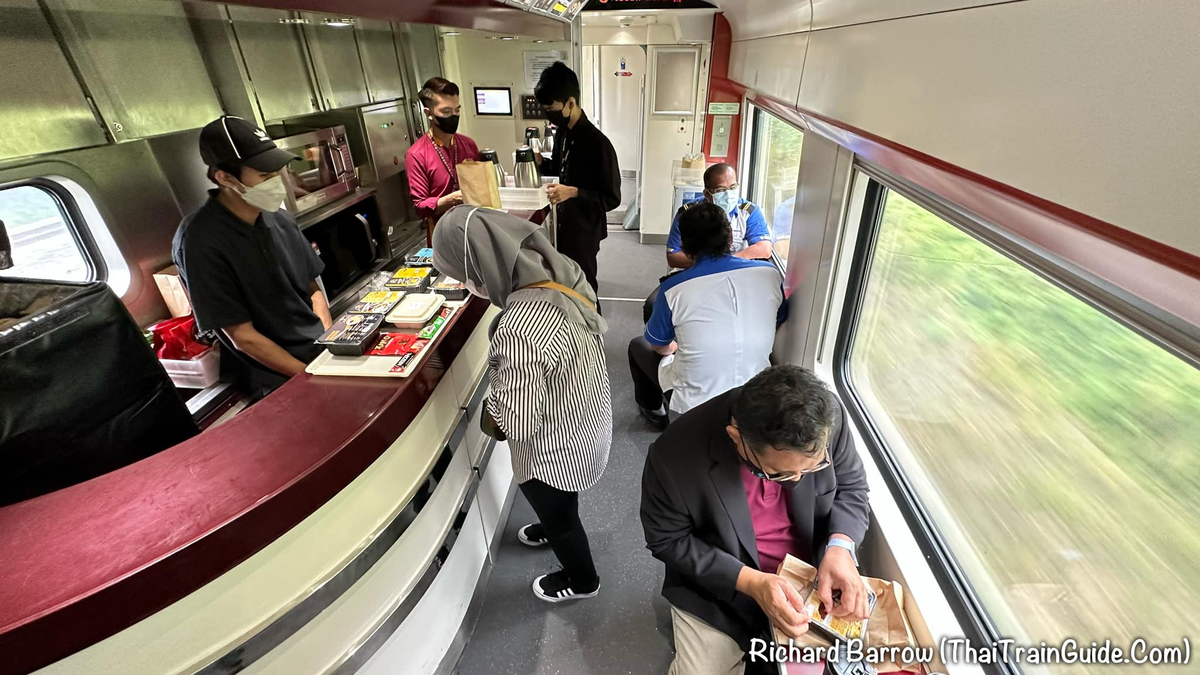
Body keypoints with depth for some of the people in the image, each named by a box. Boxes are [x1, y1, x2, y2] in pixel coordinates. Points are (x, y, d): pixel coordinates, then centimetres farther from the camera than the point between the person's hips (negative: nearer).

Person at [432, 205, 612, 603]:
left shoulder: (519, 331, -40)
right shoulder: (561, 272, -14)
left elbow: (519, 423, -32)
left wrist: (491, 411, -11)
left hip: (556, 446, -7)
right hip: (586, 420, 7)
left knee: (558, 515, 25)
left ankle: (582, 580, 54)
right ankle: (554, 530, 68)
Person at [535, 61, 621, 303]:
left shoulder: (598, 143, -25)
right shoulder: (562, 133, 1)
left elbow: (612, 198, -22)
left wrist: (573, 193, -32)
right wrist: (539, 162, -2)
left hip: (585, 229, -8)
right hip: (564, 222, 8)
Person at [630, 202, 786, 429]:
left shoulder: (674, 288, -20)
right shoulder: (770, 273, -11)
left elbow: (659, 346, -2)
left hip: (693, 405, -3)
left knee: (638, 345, 22)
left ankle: (653, 410, 40)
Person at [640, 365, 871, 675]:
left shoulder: (827, 420, -22)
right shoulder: (675, 456, -31)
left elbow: (850, 486, -3)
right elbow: (667, 539, -16)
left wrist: (840, 547, -22)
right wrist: (750, 582, -25)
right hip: (718, 586, -2)